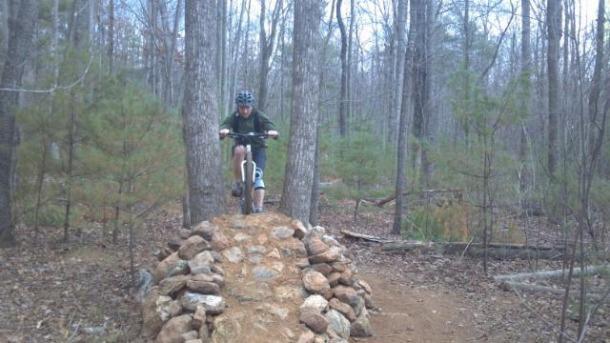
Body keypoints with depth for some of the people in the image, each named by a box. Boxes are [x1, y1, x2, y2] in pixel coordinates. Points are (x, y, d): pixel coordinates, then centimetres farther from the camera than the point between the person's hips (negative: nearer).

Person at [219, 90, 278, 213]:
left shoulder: (259, 116, -10)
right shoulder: (234, 117, -8)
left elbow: (269, 125, -24)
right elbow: (225, 125, -24)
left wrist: (272, 132, -48)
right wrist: (223, 131, -49)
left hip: (258, 148, 0)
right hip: (241, 147, 0)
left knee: (258, 176, -21)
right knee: (239, 150, -37)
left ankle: (258, 210, -21)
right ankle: (238, 183, -25)